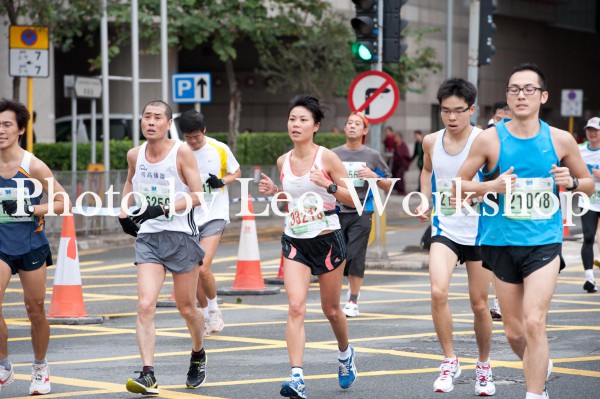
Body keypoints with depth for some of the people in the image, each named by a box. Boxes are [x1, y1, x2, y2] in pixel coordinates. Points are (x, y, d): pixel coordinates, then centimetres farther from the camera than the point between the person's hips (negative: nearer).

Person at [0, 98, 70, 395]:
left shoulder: (33, 166, -9)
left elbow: (64, 203, -8)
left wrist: (29, 209, -19)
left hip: (31, 247, -2)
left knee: (35, 309, 6)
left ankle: (40, 369, 26)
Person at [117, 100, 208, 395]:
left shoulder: (182, 153, -9)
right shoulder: (135, 155, 5)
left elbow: (197, 195, -12)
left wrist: (162, 210, -22)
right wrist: (124, 212, 12)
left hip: (181, 236, -3)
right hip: (148, 237, 3)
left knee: (186, 308, 10)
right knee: (145, 306, -15)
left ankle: (198, 355, 39)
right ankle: (148, 376, -20)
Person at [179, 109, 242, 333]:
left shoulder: (219, 149, -4)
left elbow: (237, 173, 11)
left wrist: (222, 181, -9)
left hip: (214, 215, -3)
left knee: (203, 268, -16)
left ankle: (214, 308, 8)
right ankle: (206, 315, 23)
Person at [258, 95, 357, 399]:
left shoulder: (326, 157, -9)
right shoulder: (283, 162, 4)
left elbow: (353, 199, -7)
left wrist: (329, 185, -23)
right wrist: (274, 192, 1)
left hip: (327, 240, -2)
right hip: (295, 242, 3)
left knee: (331, 309, 13)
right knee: (296, 307, -15)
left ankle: (345, 353, 43)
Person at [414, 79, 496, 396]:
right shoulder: (431, 142, 2)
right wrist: (425, 201, 11)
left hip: (479, 230, -2)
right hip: (444, 229, 2)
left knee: (479, 304, 7)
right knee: (438, 292, -20)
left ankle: (484, 366, 28)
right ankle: (449, 361, -5)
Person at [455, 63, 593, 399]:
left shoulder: (560, 140, -1)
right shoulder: (491, 139, -4)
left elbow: (589, 185, 12)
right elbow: (459, 185, 1)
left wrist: (571, 181, -11)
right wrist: (491, 186, -17)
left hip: (544, 242, -1)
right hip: (503, 242, 1)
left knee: (534, 322, -18)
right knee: (514, 331, 10)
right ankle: (542, 369, 40)